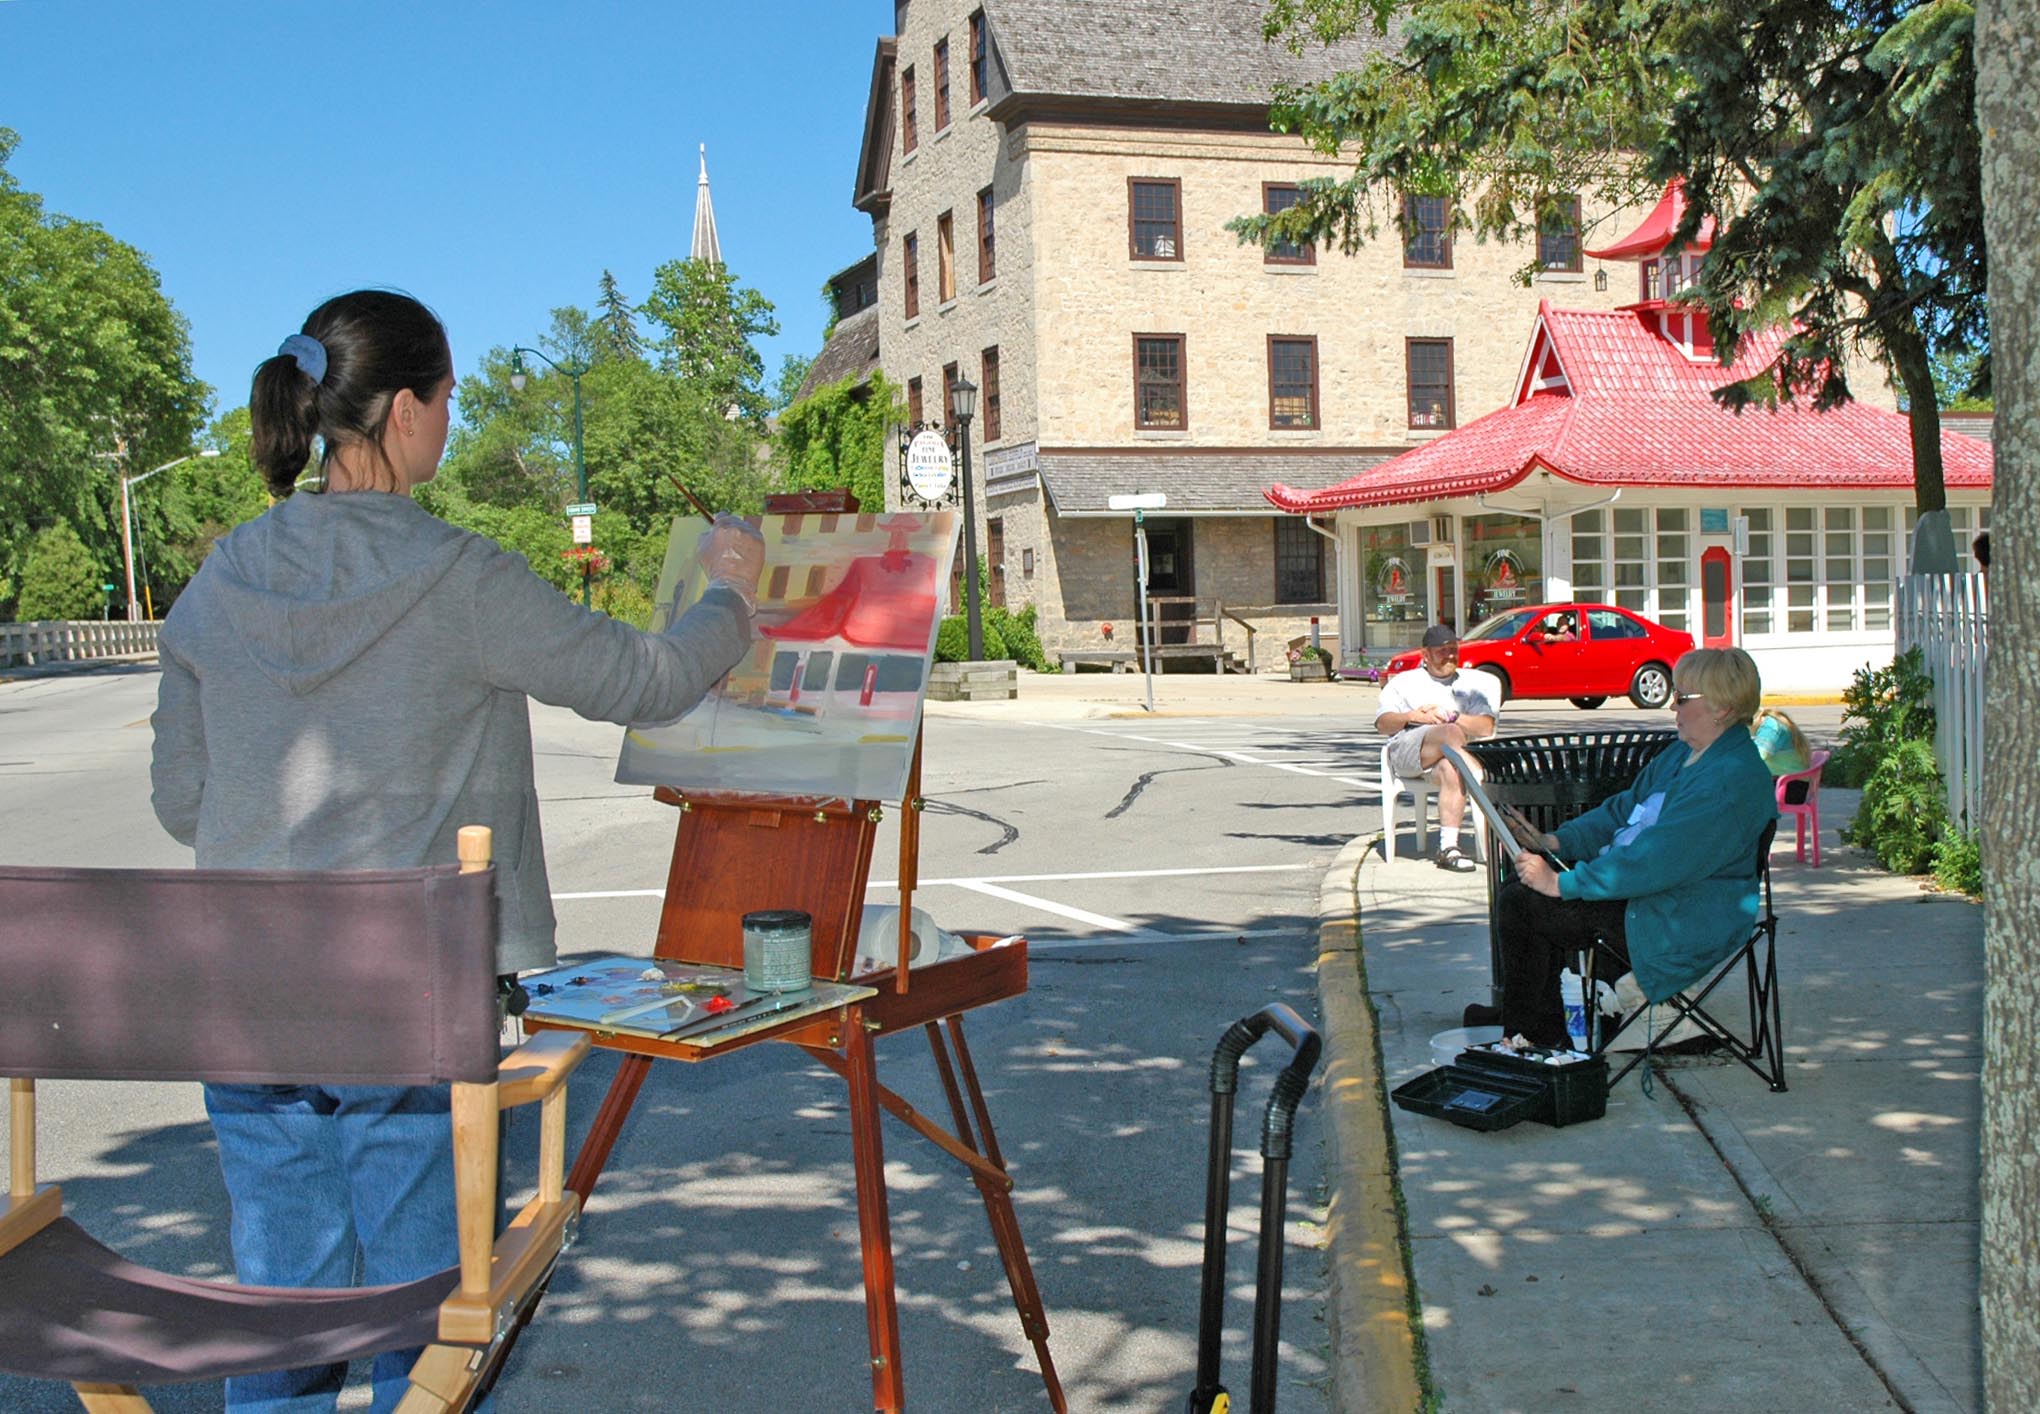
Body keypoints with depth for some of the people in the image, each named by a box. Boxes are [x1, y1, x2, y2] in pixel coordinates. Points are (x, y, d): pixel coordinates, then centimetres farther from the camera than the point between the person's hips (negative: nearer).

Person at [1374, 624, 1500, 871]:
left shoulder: (1470, 682, 25)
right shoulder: (1404, 682, 26)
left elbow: (1486, 728, 9)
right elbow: (1382, 724, 11)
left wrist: (1451, 716, -4)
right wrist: (1415, 716, -7)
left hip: (1449, 755, 1)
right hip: (1406, 751, -1)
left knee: (1450, 769, -37)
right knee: (1453, 733, -33)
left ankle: (1448, 848, -41)